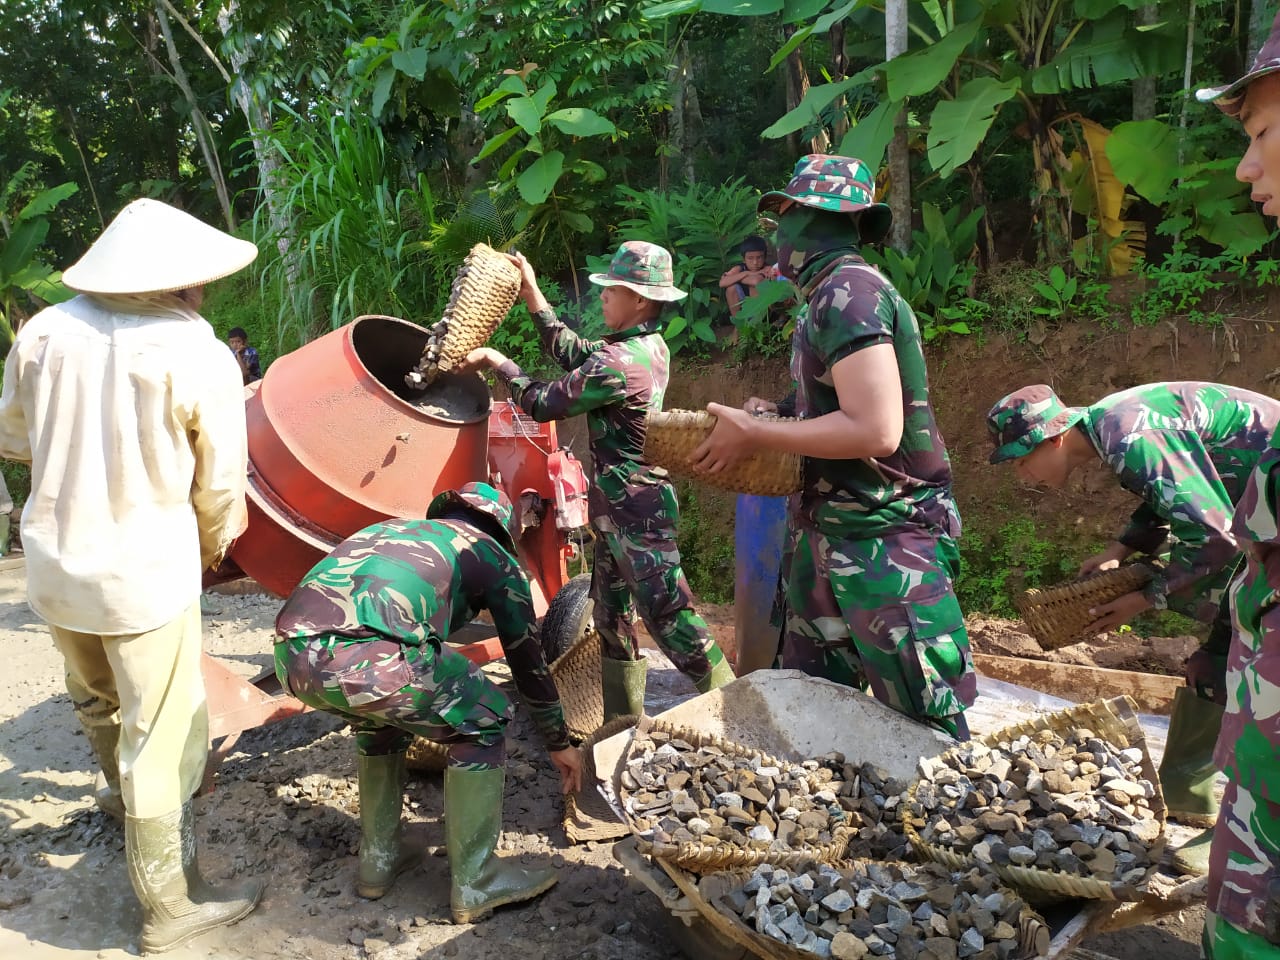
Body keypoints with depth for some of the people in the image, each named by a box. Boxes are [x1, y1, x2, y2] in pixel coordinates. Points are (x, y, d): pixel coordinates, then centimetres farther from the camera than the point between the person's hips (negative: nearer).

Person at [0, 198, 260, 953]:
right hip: (146, 572, -6)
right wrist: (214, 543, 12)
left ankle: (120, 788, 58)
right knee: (161, 734, 6)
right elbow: (220, 485, -8)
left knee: (96, 696, 30)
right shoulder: (201, 358, -16)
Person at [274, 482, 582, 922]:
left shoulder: (394, 528, 38)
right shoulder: (492, 555, 23)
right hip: (361, 655, -7)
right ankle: (475, 884, 22)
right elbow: (528, 660, 30)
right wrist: (559, 744, 44)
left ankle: (379, 860, 40)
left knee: (383, 716, 36)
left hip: (291, 654, 7)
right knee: (483, 721, 17)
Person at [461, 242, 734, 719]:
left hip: (634, 512, -10)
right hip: (622, 507, 10)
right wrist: (532, 295, 16)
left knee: (669, 618, -7)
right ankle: (623, 724, 27)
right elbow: (576, 353, 16)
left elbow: (543, 403, -12)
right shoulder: (651, 346, 6)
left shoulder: (617, 364, -23)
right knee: (612, 618, 16)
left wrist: (497, 361, 2)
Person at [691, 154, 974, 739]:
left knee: (923, 723, 0)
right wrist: (771, 420, 4)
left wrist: (753, 435, -18)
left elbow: (875, 430, -26)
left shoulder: (848, 289, -17)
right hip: (831, 531, 10)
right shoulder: (830, 295, 13)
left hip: (884, 538, -10)